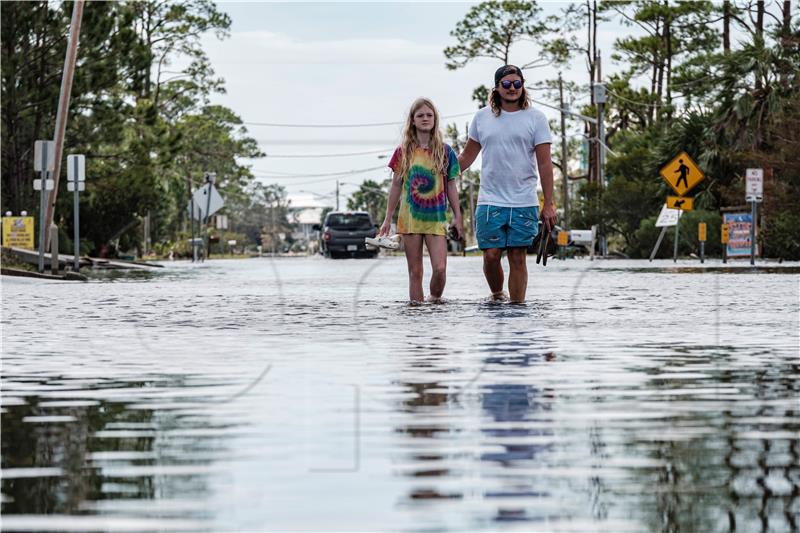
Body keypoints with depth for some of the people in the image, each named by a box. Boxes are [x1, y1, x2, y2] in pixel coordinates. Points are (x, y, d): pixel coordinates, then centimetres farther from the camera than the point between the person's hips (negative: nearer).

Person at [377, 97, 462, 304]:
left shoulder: (445, 151, 5)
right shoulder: (404, 151, 5)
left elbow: (451, 187, 9)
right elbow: (396, 186, 9)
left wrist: (457, 216, 6)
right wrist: (388, 219, 8)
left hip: (436, 218, -1)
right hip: (409, 217, 1)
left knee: (440, 268, -12)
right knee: (415, 271, 2)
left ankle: (435, 300, 11)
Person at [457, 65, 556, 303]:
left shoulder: (535, 118, 3)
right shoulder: (482, 117, 9)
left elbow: (544, 164, 0)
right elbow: (467, 156, 18)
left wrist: (548, 204, -5)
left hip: (524, 203, -1)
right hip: (490, 201, 1)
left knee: (518, 258, -1)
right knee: (491, 255, -3)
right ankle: (496, 295, 21)